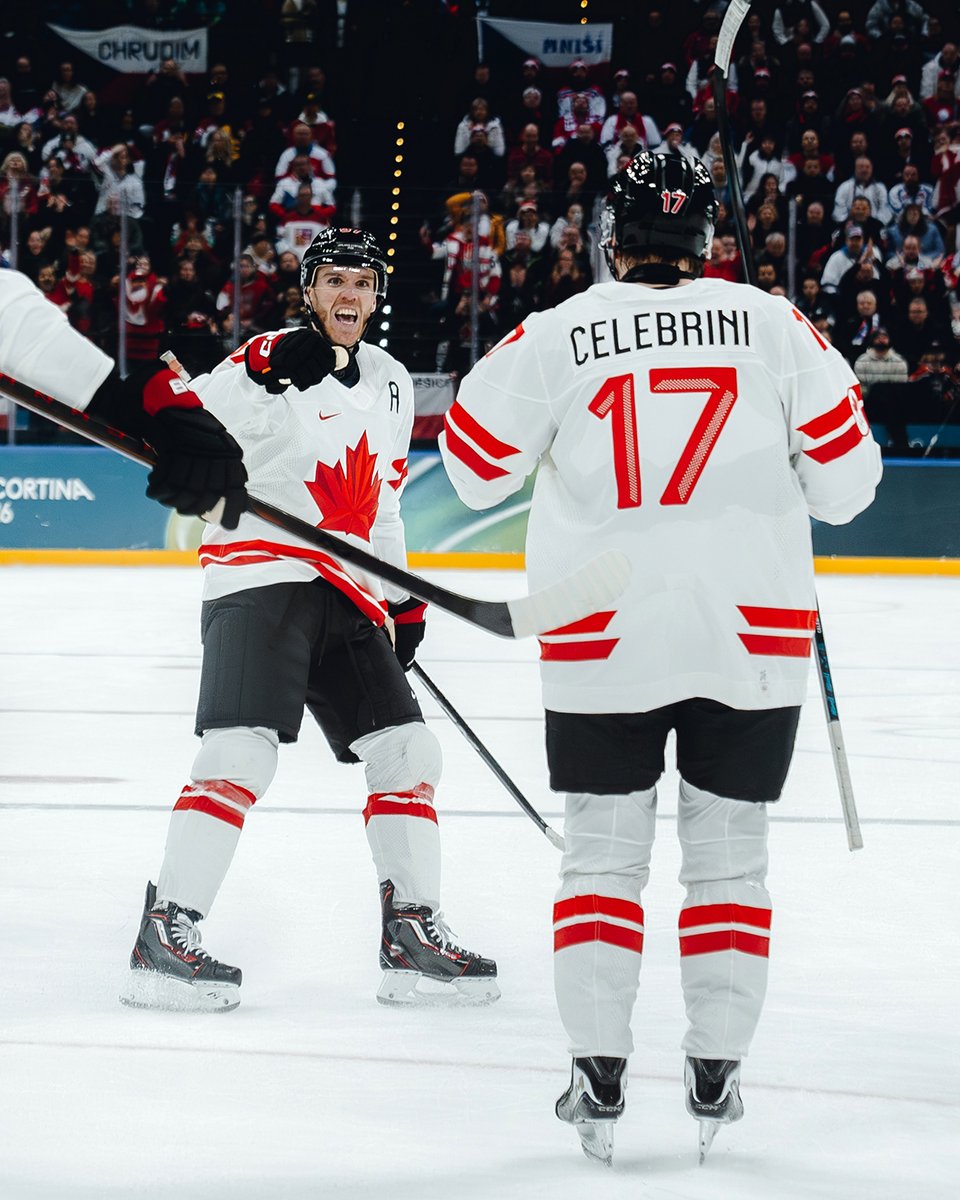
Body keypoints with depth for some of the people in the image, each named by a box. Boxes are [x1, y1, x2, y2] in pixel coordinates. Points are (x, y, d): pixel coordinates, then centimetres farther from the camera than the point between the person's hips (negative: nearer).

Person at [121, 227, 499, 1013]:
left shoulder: (391, 383, 17)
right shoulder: (273, 361, -6)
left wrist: (401, 598, 23)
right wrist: (265, 378, -35)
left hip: (347, 594, 8)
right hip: (261, 578, -7)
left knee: (406, 751, 4)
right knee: (243, 751, -20)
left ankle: (413, 935, 12)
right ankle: (165, 934, -17)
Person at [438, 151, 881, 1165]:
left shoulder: (559, 335, -3)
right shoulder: (772, 326, -1)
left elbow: (475, 465, 4)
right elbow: (844, 478, 1)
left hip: (601, 642, -1)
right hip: (755, 636, 1)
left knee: (603, 853, 9)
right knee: (729, 855, 11)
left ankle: (598, 1080, 5)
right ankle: (715, 1079, 11)